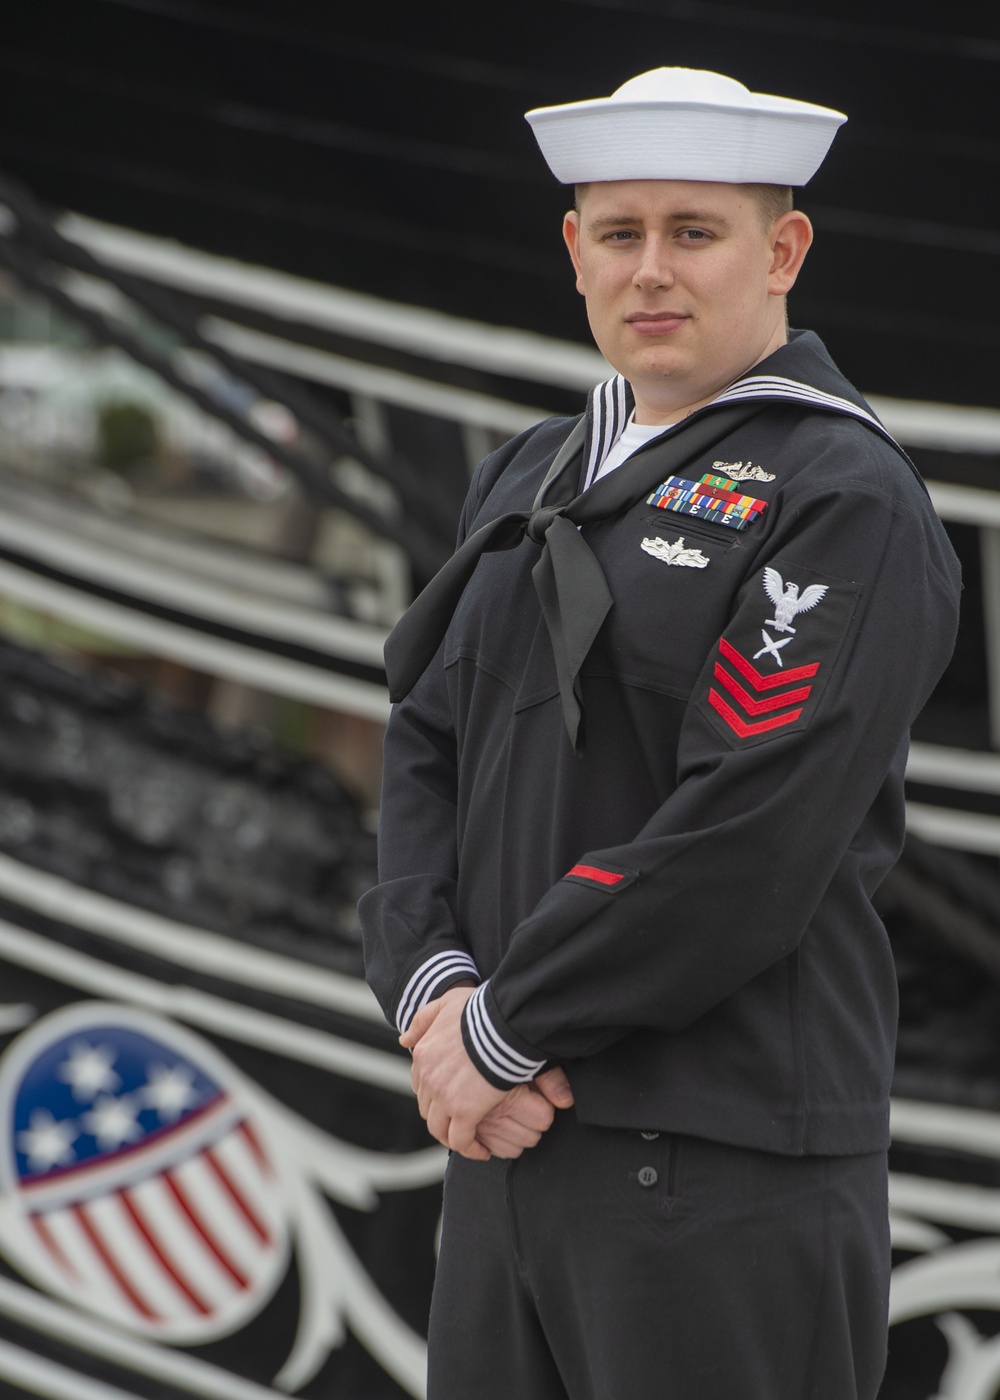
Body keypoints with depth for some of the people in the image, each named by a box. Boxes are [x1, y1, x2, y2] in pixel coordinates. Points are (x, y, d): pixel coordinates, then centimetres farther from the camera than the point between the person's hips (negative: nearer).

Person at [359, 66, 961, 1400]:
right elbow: (429, 743, 11)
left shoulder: (848, 503, -9)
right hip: (511, 1131, 7)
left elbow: (748, 839, -18)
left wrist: (500, 1033, -13)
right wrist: (434, 991, -6)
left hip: (728, 1162, -7)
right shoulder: (533, 477, 17)